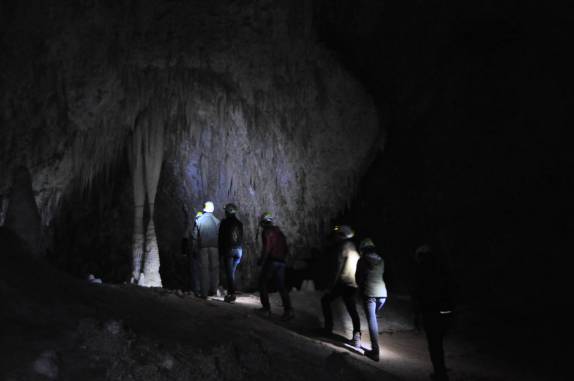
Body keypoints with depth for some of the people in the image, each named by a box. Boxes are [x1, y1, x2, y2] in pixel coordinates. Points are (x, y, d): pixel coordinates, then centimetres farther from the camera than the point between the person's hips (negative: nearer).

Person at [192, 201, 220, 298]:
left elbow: (195, 236, 0)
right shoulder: (217, 221, -1)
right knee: (214, 268, 10)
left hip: (203, 247, 0)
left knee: (203, 268, 2)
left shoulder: (198, 220, -1)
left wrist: (195, 248, 7)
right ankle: (213, 289, 12)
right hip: (214, 247, 0)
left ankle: (204, 292, 2)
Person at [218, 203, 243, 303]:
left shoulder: (224, 222, -5)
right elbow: (241, 239, 13)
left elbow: (221, 238, -6)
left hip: (228, 250, -5)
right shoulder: (239, 223, 9)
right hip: (238, 250, 5)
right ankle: (230, 293, 17)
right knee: (232, 273, 15)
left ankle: (232, 295, -8)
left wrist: (220, 252, -1)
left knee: (229, 273, -3)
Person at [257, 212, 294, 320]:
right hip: (281, 262, 7)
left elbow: (267, 248, -16)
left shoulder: (266, 232, -5)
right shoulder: (279, 232, 18)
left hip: (271, 261, -6)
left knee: (263, 284, 10)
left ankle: (266, 308, 8)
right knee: (281, 286, 7)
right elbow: (286, 249, 18)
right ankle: (288, 309, -6)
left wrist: (261, 260, -7)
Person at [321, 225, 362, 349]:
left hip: (344, 283, -7)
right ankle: (356, 337, 0)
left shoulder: (343, 247, -12)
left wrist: (331, 286, -11)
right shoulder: (352, 246, 13)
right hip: (354, 283, 7)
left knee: (325, 300, 12)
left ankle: (328, 328, 12)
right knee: (352, 310, 10)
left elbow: (338, 268, -16)